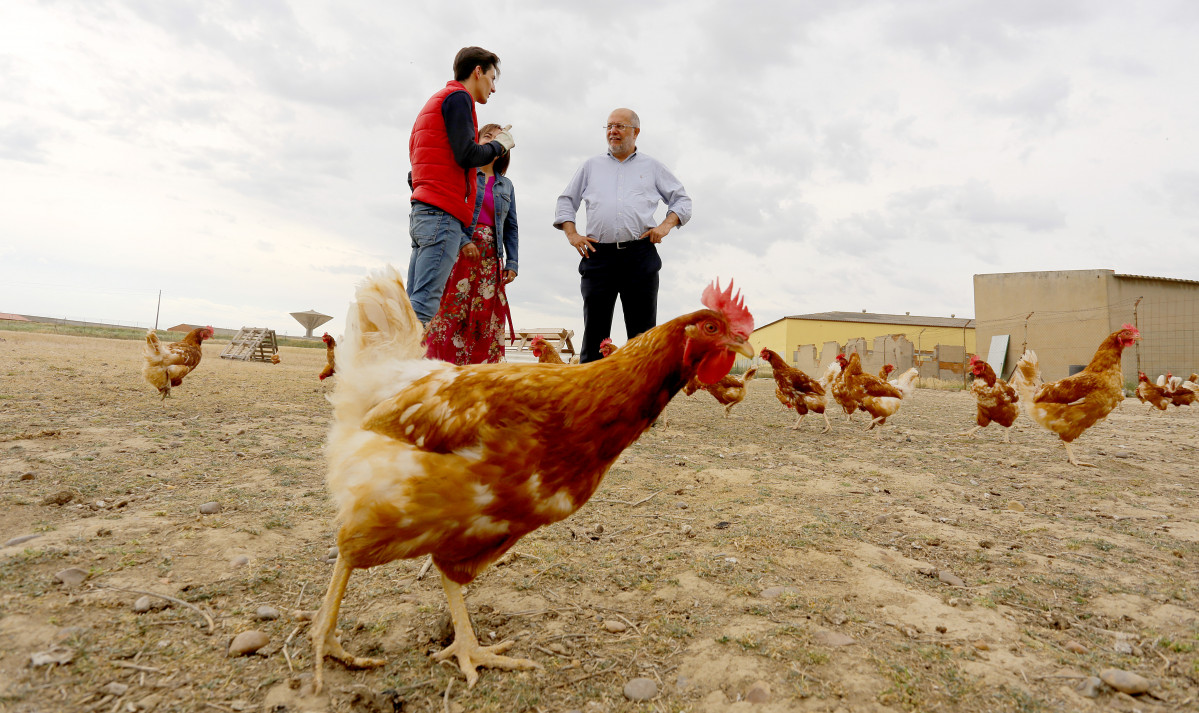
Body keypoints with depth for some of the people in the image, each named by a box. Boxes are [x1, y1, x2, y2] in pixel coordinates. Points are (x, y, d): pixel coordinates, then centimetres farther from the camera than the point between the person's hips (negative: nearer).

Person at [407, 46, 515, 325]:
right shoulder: (458, 97, 2)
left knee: (413, 304, 2)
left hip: (421, 213, 9)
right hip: (443, 213, -9)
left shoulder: (436, 100, 31)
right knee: (424, 304, -16)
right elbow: (466, 155, -14)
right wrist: (498, 145, 8)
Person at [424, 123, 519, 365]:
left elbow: (511, 228, 18)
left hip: (490, 258, 4)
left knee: (486, 316, -1)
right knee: (452, 308, -12)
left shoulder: (506, 186, 21)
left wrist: (511, 263, 9)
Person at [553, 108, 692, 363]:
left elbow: (682, 199, 18)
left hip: (640, 255, -1)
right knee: (594, 331, -1)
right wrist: (572, 233, 5)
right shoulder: (591, 166, 20)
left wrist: (666, 224, 0)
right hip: (599, 255, 1)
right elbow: (566, 201, 22)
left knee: (643, 333, -2)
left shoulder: (652, 167, 17)